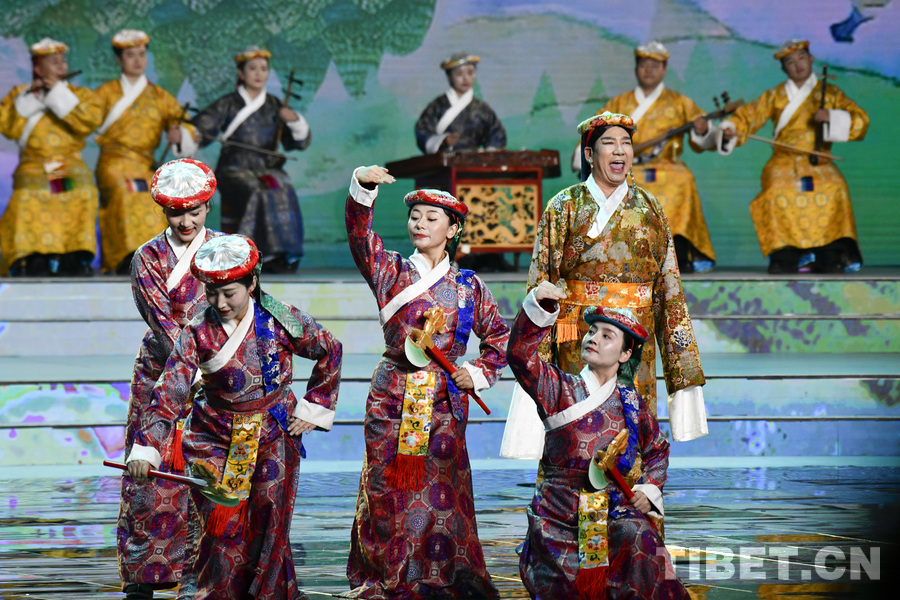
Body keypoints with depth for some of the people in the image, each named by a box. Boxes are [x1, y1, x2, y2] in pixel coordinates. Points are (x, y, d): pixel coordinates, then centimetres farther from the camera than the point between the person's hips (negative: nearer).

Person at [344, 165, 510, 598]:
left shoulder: (468, 286, 8)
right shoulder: (390, 271, 5)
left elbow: (499, 336, 18)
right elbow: (360, 236, -13)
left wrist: (479, 373, 2)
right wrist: (362, 190, -29)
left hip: (444, 401, 0)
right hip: (392, 397, 0)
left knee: (439, 493, 0)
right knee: (388, 490, 0)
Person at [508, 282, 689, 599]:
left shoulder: (632, 403, 9)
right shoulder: (560, 389, 2)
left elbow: (657, 449, 24)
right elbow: (521, 356, -14)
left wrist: (649, 490, 7)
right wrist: (538, 307, -26)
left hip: (617, 510, 1)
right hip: (559, 520, -1)